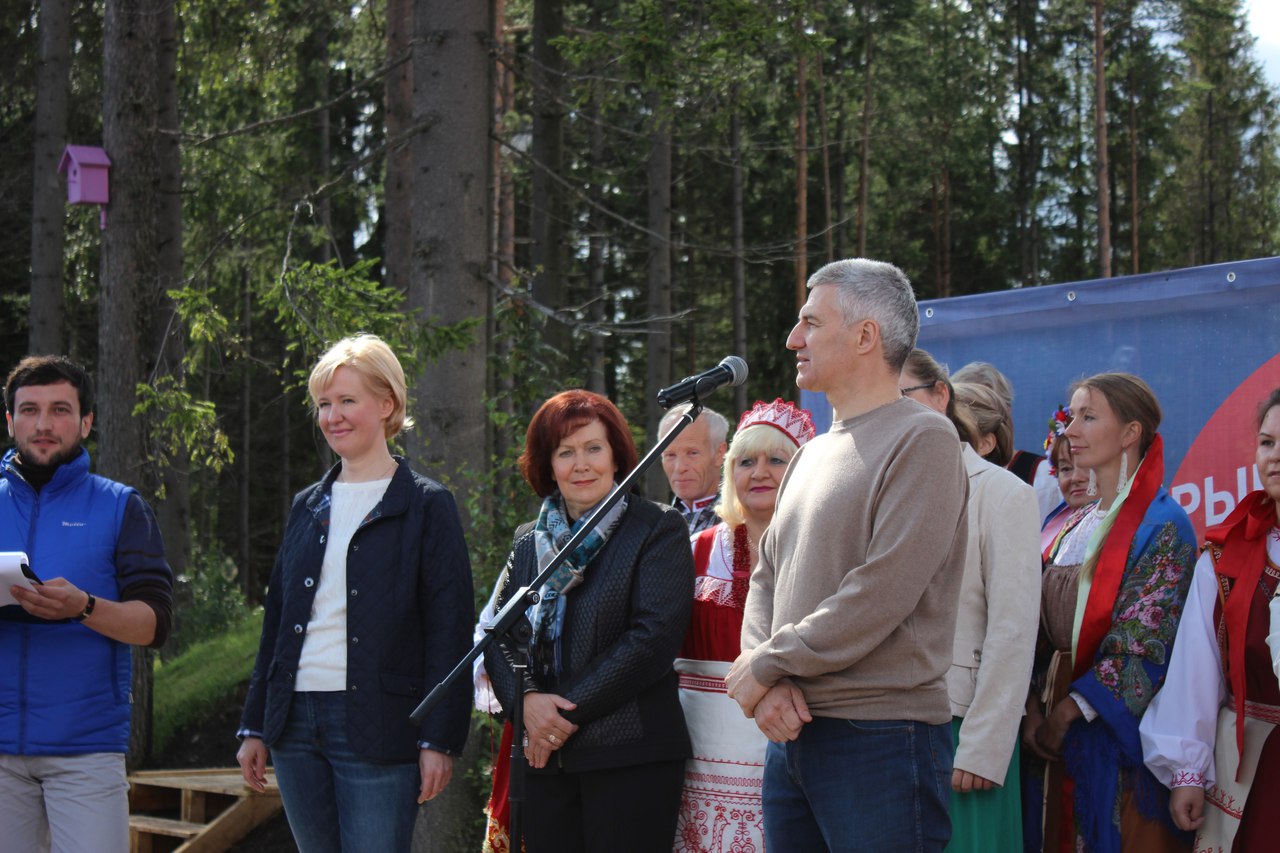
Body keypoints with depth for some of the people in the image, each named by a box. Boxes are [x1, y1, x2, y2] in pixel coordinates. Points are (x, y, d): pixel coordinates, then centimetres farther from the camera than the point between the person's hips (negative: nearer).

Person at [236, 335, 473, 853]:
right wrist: (255, 726, 14)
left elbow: (450, 630, -5)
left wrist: (439, 739, -12)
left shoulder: (425, 507, 0)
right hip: (296, 725, 6)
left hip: (377, 729, -5)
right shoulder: (308, 507, 16)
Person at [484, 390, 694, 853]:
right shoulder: (529, 540, 16)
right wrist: (526, 700, -10)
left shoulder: (658, 530, 0)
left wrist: (567, 713, -13)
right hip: (543, 755, 5)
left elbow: (654, 637, -11)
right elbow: (498, 636, 11)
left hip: (630, 757, -4)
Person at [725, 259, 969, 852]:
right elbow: (766, 580, 15)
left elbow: (879, 595, -17)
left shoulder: (922, 440, -8)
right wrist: (767, 682, -4)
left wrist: (767, 664, -10)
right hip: (792, 731, 8)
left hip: (881, 736, -8)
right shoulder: (812, 455, 18)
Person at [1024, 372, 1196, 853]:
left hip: (1121, 719, -7)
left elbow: (1142, 646, -16)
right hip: (1062, 718, 7)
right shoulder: (1074, 526, 14)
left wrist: (1069, 710, -18)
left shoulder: (1162, 526, -10)